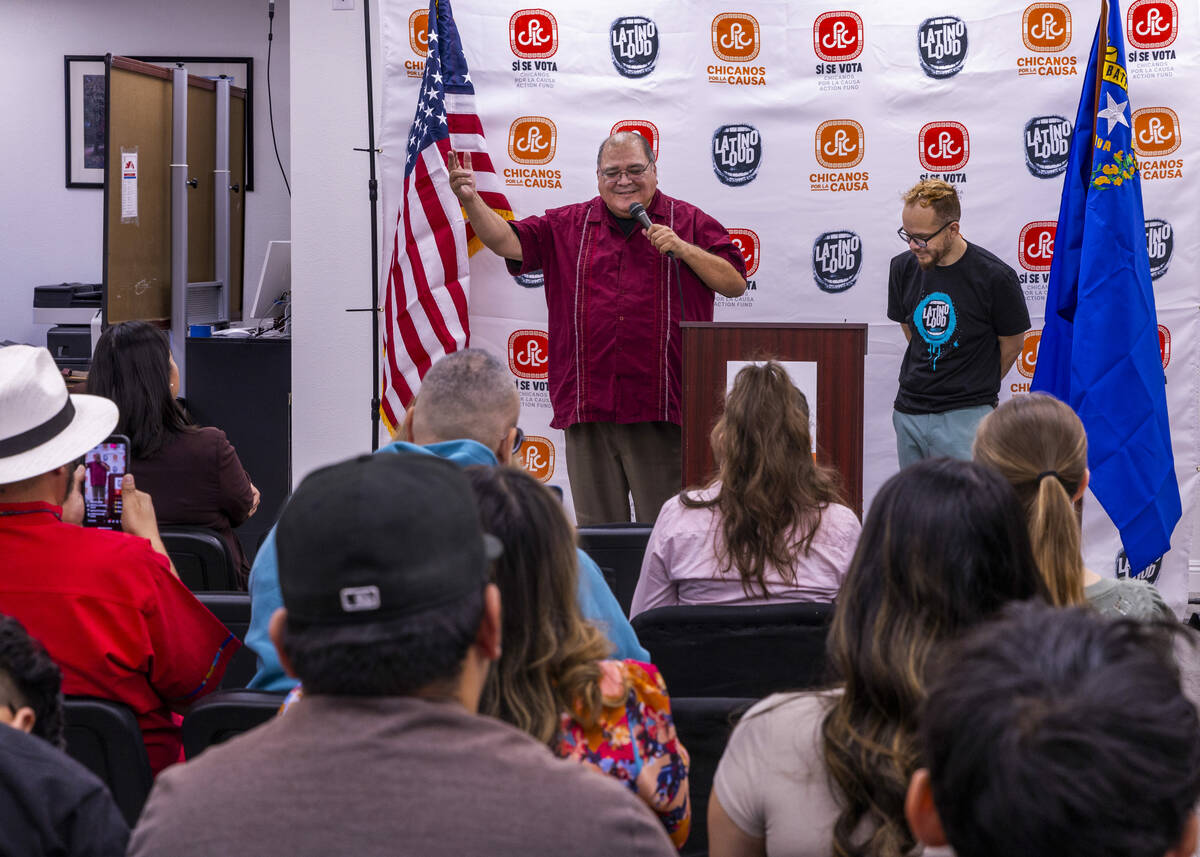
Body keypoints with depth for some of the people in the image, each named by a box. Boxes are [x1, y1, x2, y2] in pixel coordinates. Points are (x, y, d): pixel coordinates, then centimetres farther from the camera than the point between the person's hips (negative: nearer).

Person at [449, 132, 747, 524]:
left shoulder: (689, 223, 7)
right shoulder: (567, 225, 13)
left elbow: (736, 283, 2)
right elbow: (509, 242, 3)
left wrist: (682, 248, -10)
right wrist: (470, 201, -12)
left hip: (659, 412, -2)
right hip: (588, 409, 2)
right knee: (595, 530, 10)